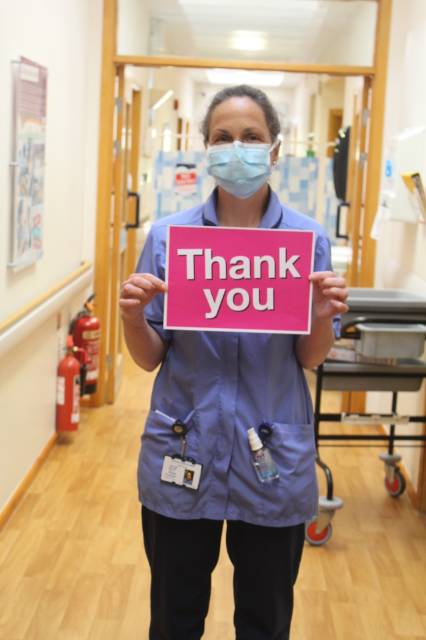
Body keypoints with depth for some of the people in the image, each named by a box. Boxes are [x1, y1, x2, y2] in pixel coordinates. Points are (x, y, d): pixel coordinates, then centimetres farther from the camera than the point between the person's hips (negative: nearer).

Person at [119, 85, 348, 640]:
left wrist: (323, 317, -19)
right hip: (182, 456, 0)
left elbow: (311, 358, 1)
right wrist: (133, 317, -19)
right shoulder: (168, 235, -4)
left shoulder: (308, 237, -4)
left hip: (274, 462, 0)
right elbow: (150, 359, 1)